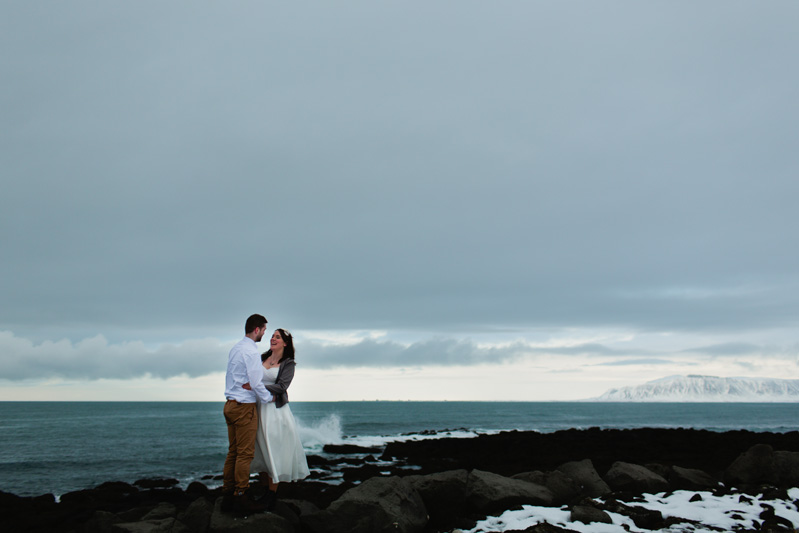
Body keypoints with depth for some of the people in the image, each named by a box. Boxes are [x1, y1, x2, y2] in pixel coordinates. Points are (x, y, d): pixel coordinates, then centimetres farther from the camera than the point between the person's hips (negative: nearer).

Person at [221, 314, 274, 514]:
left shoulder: (235, 348, 12)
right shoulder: (250, 351, -15)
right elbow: (256, 382, -18)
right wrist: (269, 398, -2)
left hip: (231, 405, 9)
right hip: (245, 407, -9)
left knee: (233, 451, 12)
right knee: (245, 453, -3)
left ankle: (227, 496, 16)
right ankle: (240, 497, 1)